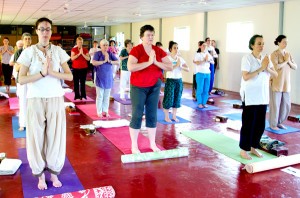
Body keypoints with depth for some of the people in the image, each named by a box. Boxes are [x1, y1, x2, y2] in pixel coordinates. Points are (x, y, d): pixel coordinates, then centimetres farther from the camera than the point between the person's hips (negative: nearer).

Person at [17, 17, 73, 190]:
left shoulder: (58, 51, 3)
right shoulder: (29, 52, -2)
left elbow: (70, 76, -1)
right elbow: (21, 79, -8)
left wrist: (52, 72, -16)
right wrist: (42, 73, -19)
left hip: (55, 99, 1)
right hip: (35, 100, -1)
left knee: (55, 136, 7)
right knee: (37, 137, 6)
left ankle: (54, 172, 24)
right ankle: (40, 174, 22)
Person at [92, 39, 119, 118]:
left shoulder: (110, 54, 4)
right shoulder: (97, 53, -5)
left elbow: (118, 62, -4)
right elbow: (94, 63, -19)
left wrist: (110, 61, -17)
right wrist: (104, 61, -17)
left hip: (109, 78, 3)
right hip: (100, 78, -3)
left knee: (107, 96, 9)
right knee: (100, 96, 2)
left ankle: (105, 111, 19)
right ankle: (99, 112, 12)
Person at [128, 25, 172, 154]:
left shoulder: (158, 51, 2)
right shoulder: (136, 50, -12)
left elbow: (170, 67, -3)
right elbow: (130, 67, -26)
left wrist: (156, 62, -17)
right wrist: (148, 62, -26)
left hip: (154, 86, 5)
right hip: (138, 87, -4)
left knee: (152, 114, 10)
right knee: (137, 115, -1)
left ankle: (153, 144, 22)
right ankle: (134, 146, 11)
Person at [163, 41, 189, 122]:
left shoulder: (180, 59, 7)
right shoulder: (168, 58, -8)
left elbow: (188, 69, 4)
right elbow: (169, 69, -22)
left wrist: (181, 67, -12)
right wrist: (177, 65, -22)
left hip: (179, 80, 5)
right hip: (170, 80, -5)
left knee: (177, 99, 9)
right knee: (169, 99, -3)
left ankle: (174, 116, 20)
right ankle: (166, 117, 9)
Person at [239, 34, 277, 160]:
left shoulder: (265, 58, 7)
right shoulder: (247, 58, -10)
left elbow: (275, 74, 3)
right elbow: (245, 77, -20)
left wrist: (267, 68, -15)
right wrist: (261, 68, -20)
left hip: (263, 97, 6)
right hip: (250, 97, -6)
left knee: (260, 124, 11)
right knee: (248, 124, 0)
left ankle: (253, 147, 26)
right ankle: (244, 149, 13)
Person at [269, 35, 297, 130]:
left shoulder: (288, 54, 12)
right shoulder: (274, 54, -9)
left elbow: (295, 67, 9)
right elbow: (275, 67, -22)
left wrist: (289, 61, -7)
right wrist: (285, 61, -11)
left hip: (286, 84, 7)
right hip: (276, 83, -6)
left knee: (286, 104, 9)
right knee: (275, 104, 0)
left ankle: (279, 122, 26)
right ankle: (273, 124, 13)